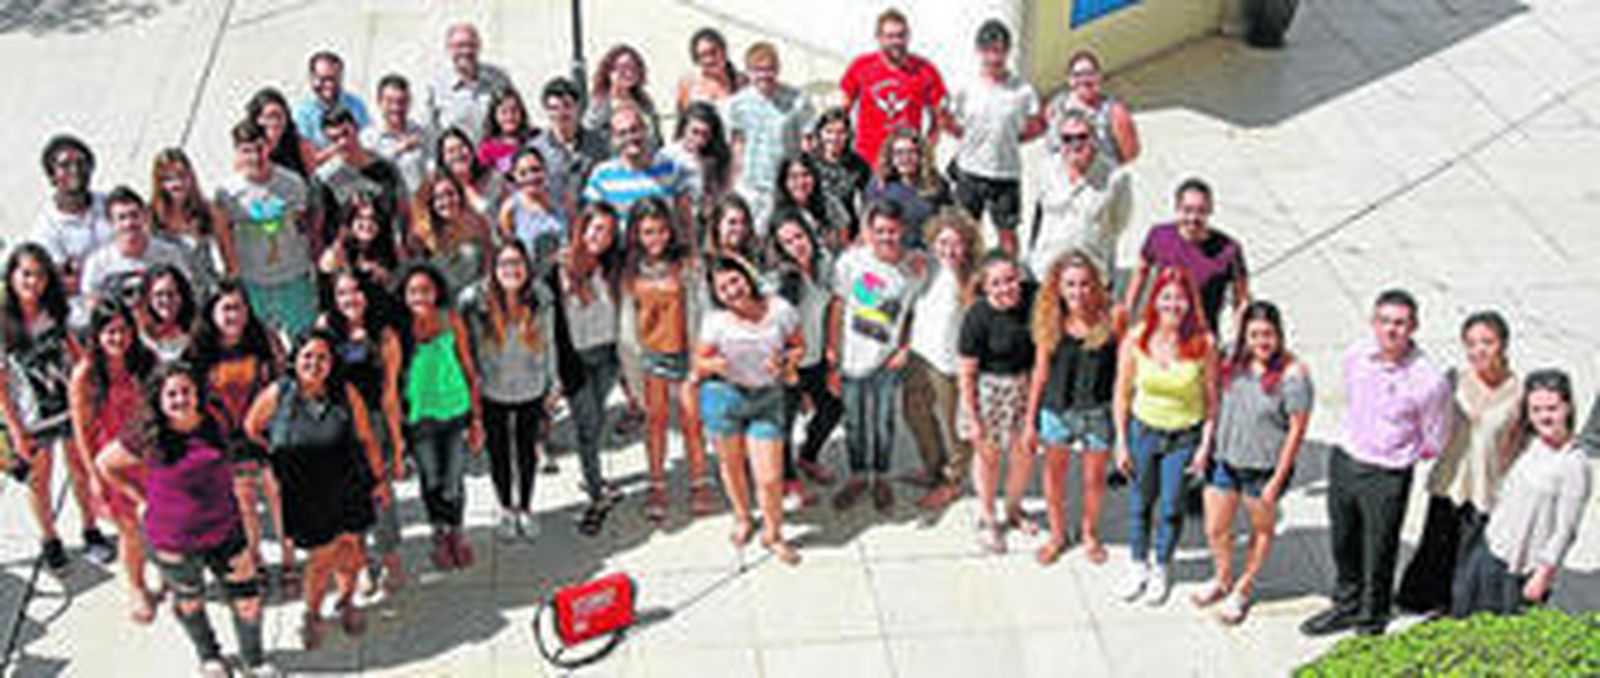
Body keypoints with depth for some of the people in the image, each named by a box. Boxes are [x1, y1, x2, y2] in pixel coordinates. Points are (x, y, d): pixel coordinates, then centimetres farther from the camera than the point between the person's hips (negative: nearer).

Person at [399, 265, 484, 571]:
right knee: (431, 482, 8)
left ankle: (456, 532, 29)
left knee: (453, 481, 4)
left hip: (455, 409, 1)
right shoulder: (400, 328, -7)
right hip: (420, 415, -1)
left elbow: (468, 368, 5)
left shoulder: (451, 321, -2)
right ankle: (440, 534, 33)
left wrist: (477, 417, 4)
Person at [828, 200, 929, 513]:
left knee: (884, 421, 11)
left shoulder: (915, 266, -10)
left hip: (888, 358, 0)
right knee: (854, 420, 14)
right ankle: (857, 475, 32)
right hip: (853, 355, 0)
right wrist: (832, 349, 1)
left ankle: (880, 477, 31)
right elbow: (839, 307, -1)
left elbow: (916, 314, 3)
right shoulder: (852, 260, -10)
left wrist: (906, 349, -5)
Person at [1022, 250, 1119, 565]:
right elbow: (1040, 374, 0)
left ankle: (1089, 532, 43)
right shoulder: (1050, 326, -9)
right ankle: (1057, 534, 42)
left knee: (1094, 478, 15)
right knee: (1055, 475, 19)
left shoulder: (1109, 322, -16)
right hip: (1056, 412, 2)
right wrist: (1030, 422, 5)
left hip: (1098, 413, -2)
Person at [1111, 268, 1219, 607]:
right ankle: (1138, 567, 39)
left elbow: (1212, 399, -6)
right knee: (1140, 502, 15)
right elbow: (1122, 393, -2)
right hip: (1143, 429, 1)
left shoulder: (1203, 344, -16)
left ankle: (1161, 570, 34)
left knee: (1171, 508, 8)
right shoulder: (1135, 339, -12)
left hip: (1185, 436, -1)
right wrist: (1121, 442, -1)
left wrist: (1205, 445, -7)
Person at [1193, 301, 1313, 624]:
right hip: (1225, 460, 4)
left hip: (1264, 467, -4)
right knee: (1215, 530, 14)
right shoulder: (1234, 362, -5)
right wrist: (1207, 446, 9)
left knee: (1262, 530, 18)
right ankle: (1223, 579, 43)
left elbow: (1297, 430, -16)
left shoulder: (1293, 374, -21)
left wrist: (1277, 480, -14)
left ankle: (1243, 589, 39)